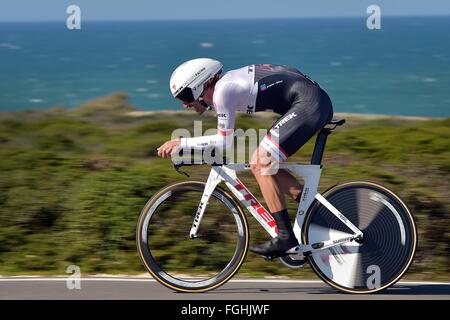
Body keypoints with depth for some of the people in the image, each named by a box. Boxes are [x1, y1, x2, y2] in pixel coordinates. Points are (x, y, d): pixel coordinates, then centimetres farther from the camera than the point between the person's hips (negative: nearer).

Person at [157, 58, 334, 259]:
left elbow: (225, 141, -10)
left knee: (261, 163, -10)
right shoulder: (224, 85, 15)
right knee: (262, 165, 11)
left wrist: (182, 143, -6)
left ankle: (285, 237, -11)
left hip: (308, 104, -10)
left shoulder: (222, 91, -13)